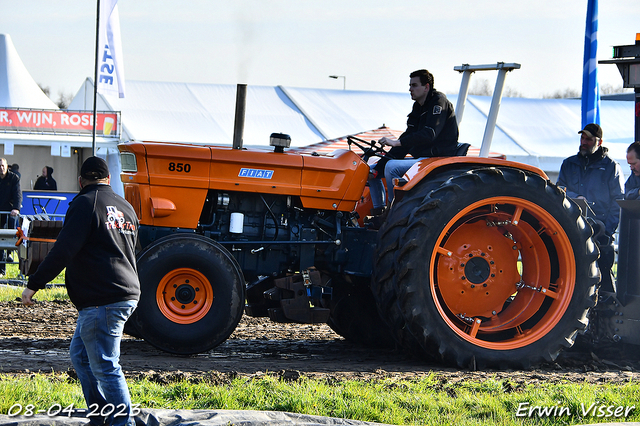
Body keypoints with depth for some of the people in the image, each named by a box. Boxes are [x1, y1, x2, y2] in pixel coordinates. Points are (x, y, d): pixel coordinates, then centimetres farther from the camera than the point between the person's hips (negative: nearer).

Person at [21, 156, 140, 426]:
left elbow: (63, 251, -17)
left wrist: (34, 284, -13)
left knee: (105, 366, -6)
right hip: (127, 294, 9)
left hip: (101, 301, -9)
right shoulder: (126, 208, 18)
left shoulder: (85, 204, -8)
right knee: (80, 353, 19)